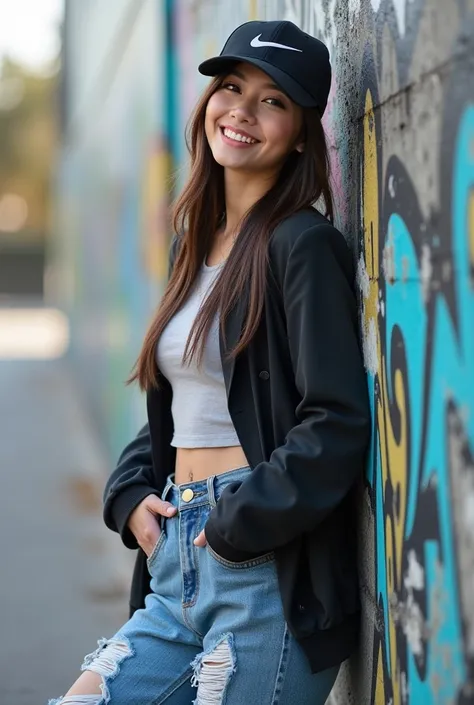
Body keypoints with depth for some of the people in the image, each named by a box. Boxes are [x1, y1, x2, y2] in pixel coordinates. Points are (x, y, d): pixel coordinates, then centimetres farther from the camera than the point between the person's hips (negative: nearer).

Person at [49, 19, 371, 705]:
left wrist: (237, 527, -14)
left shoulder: (303, 245, -9)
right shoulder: (195, 244, 17)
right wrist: (132, 494, 8)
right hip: (176, 569, 8)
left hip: (266, 571, -8)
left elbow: (337, 424, -17)